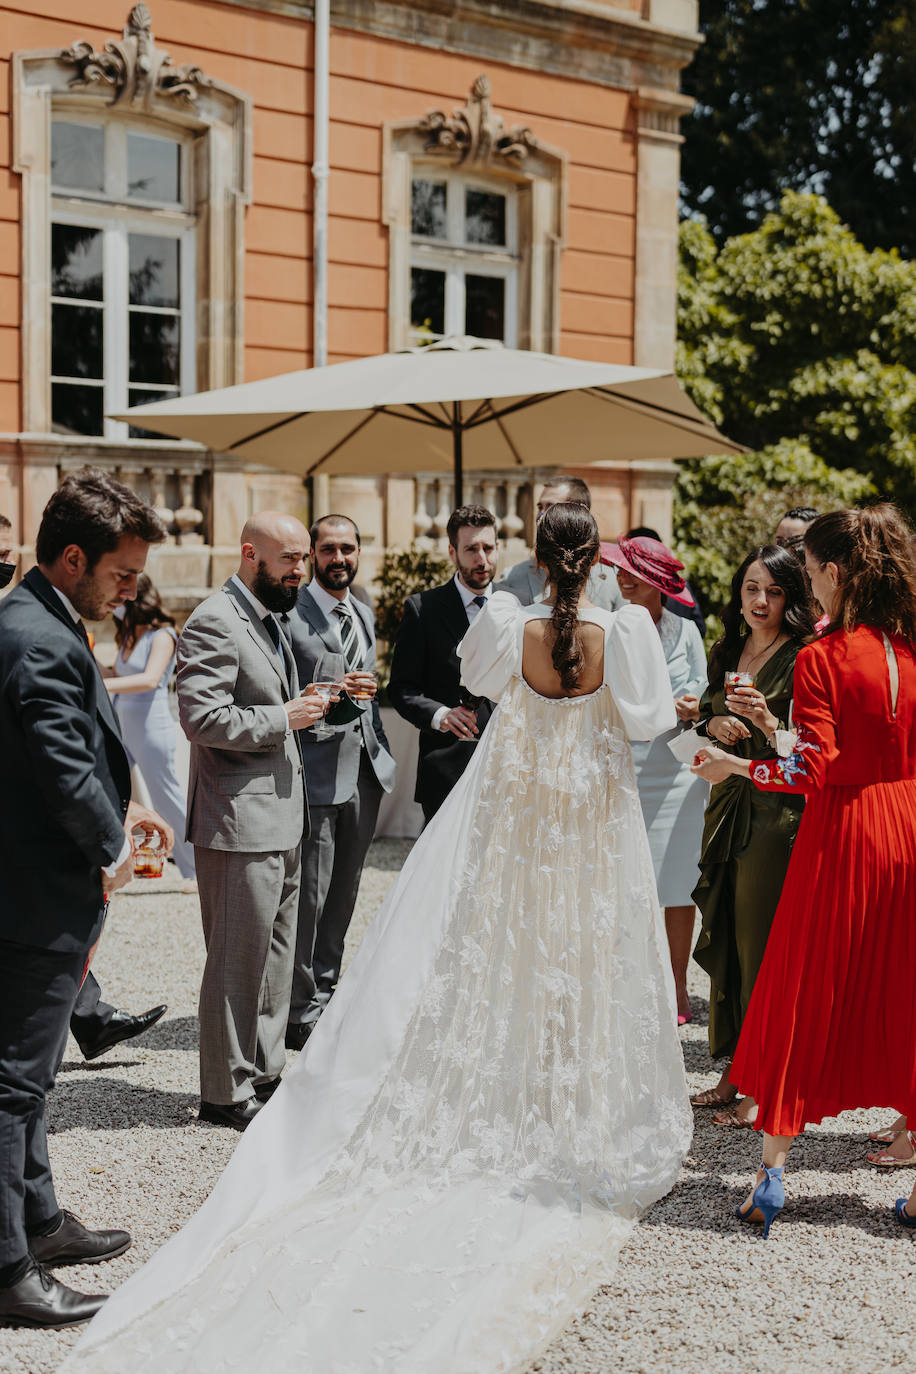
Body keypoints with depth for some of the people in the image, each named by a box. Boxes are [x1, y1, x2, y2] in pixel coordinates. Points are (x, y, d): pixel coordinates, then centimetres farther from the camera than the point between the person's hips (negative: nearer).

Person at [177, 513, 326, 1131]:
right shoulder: (215, 623, -16)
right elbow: (203, 719, -24)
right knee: (238, 958, -1)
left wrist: (303, 704, 10)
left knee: (277, 953, 17)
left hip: (280, 819, 10)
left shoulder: (269, 617, 16)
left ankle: (265, 1073, 28)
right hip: (239, 822, -10)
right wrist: (283, 718, -18)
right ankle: (227, 1092, 10)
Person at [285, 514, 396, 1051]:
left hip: (365, 771, 8)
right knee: (309, 898, -3)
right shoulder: (291, 613, -11)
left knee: (343, 895, 16)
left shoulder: (365, 613, 14)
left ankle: (327, 991, 30)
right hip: (317, 772, -7)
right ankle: (302, 1012, 7)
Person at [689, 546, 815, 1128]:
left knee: (762, 948, -3)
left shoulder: (803, 659, -9)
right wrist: (713, 724, 0)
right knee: (726, 942, 11)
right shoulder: (725, 652, 12)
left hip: (778, 813, -7)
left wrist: (767, 723, -30)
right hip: (729, 806, 7)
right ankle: (734, 1072, 23)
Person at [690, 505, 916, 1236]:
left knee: (806, 997, 7)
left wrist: (734, 765, -7)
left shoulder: (822, 658, -13)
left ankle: (773, 1169, 12)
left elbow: (813, 768, -18)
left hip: (844, 837, -4)